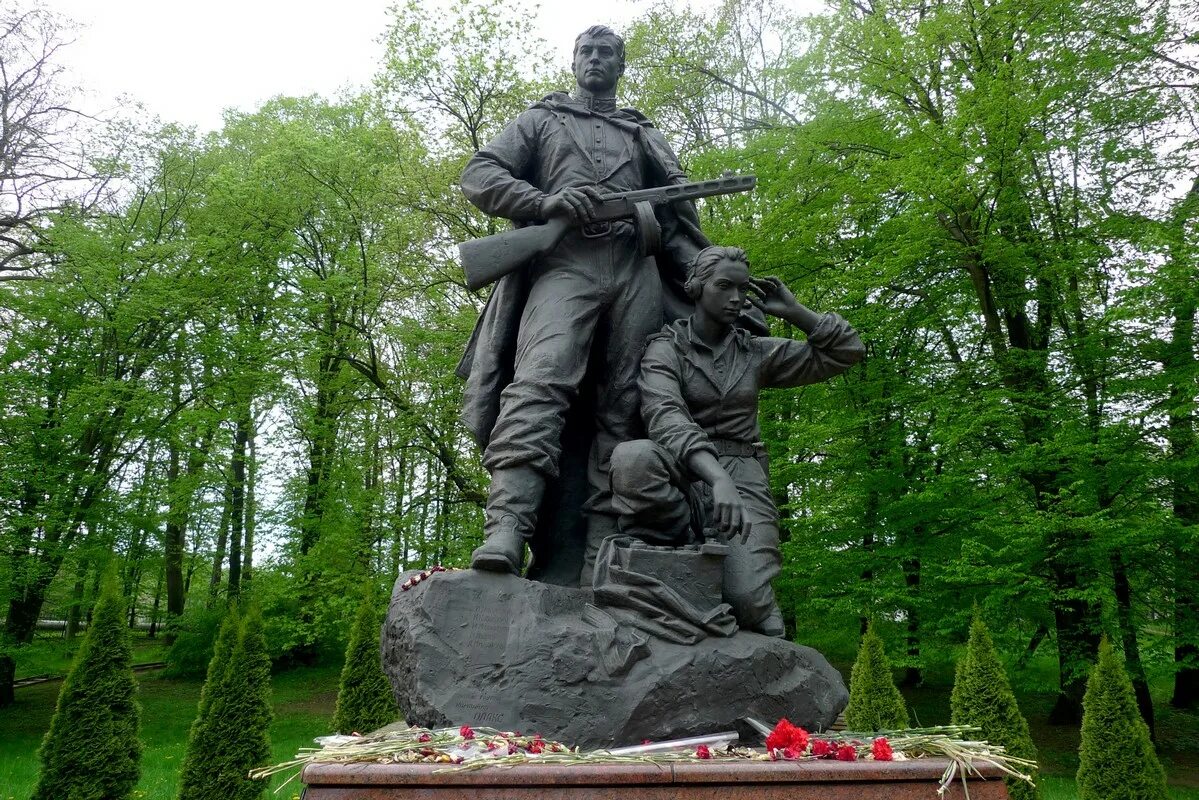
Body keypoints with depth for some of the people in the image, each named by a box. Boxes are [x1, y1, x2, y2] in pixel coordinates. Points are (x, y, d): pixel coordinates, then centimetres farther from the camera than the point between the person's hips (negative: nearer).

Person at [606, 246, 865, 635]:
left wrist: (793, 310, 8)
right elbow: (665, 415, -21)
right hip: (684, 471, -2)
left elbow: (847, 351, 19)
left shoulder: (756, 352, 13)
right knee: (632, 456, -38)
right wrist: (717, 477, -36)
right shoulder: (665, 348, 0)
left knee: (747, 599, -25)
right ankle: (684, 543, -18)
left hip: (742, 476, 2)